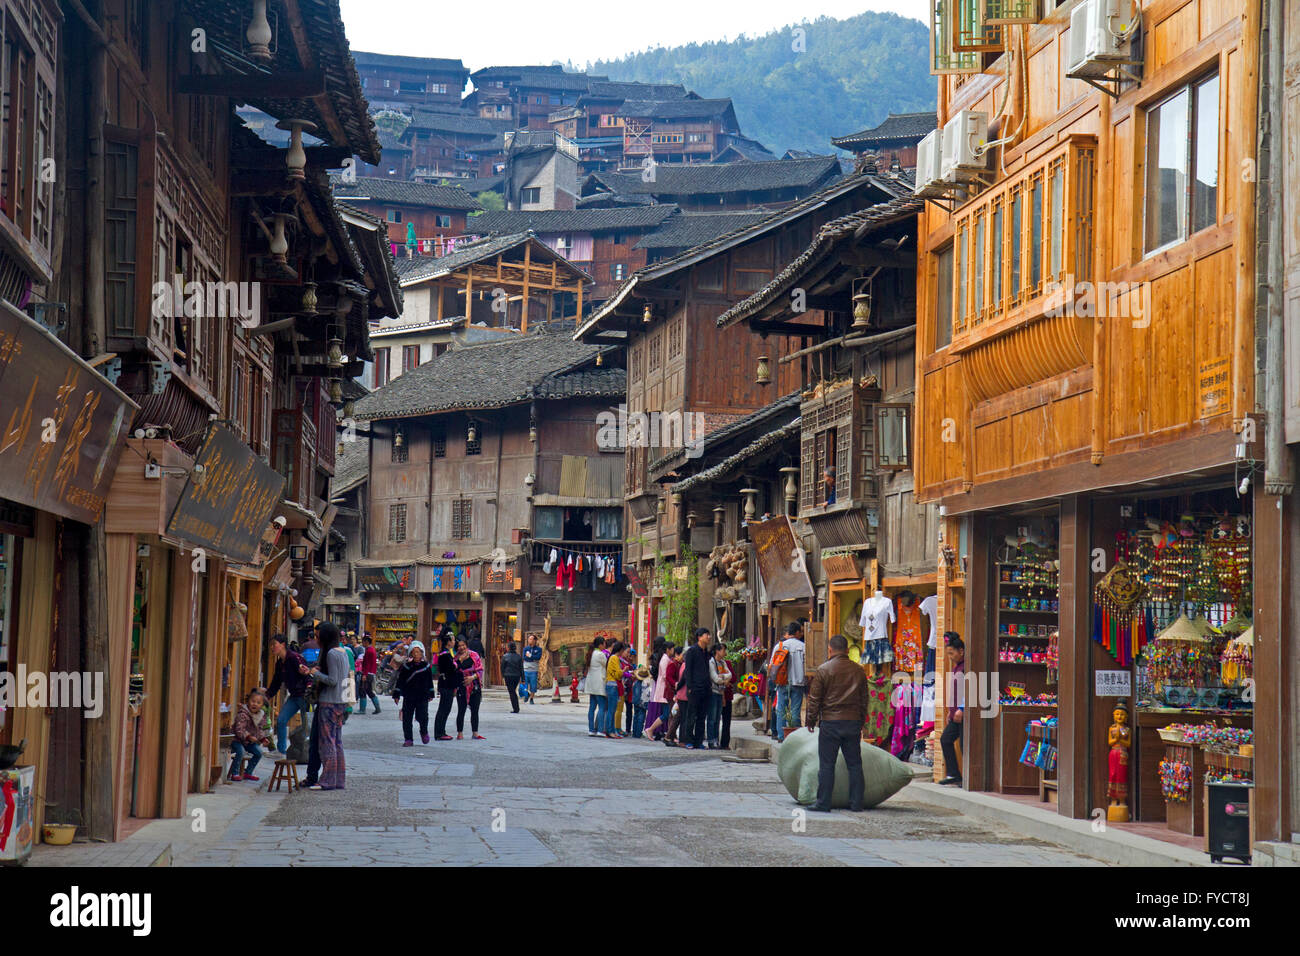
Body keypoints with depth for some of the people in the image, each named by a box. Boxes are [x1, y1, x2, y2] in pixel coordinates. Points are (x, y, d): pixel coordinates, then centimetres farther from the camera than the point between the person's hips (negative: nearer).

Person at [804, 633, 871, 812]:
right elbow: (864, 699, 13)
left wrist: (811, 721, 8)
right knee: (854, 764, 9)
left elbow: (814, 699, -3)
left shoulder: (823, 670, -6)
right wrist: (861, 722, 22)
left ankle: (823, 803, 1)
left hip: (830, 723, -3)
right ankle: (856, 803, 10)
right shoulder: (858, 671, 5)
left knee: (827, 764, 1)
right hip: (853, 722, 3)